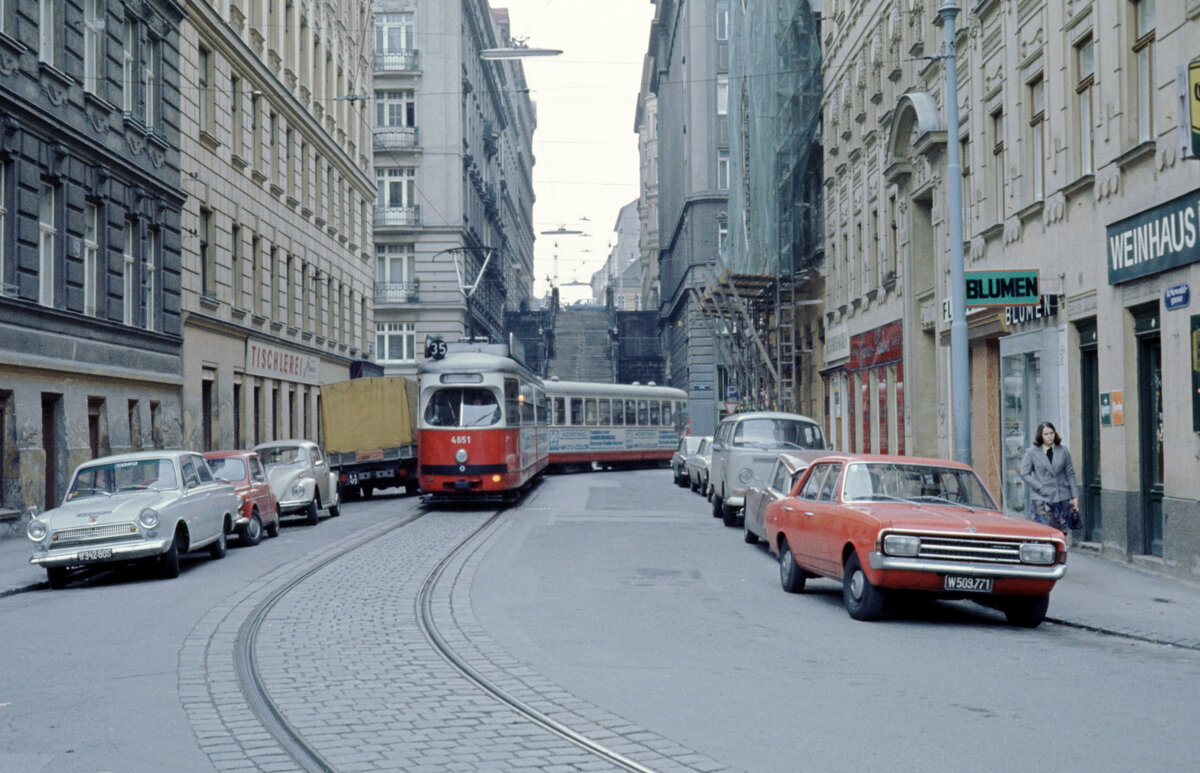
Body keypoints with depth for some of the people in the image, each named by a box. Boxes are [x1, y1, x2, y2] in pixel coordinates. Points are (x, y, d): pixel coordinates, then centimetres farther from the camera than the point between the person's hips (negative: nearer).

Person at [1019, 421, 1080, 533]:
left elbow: (1070, 474, 10)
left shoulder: (1063, 450, 8)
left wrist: (1075, 496, 6)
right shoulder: (1032, 452, 0)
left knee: (1062, 532, 3)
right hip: (1042, 497, -3)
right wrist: (1040, 487, -10)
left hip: (1062, 497, 3)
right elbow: (1024, 474, 0)